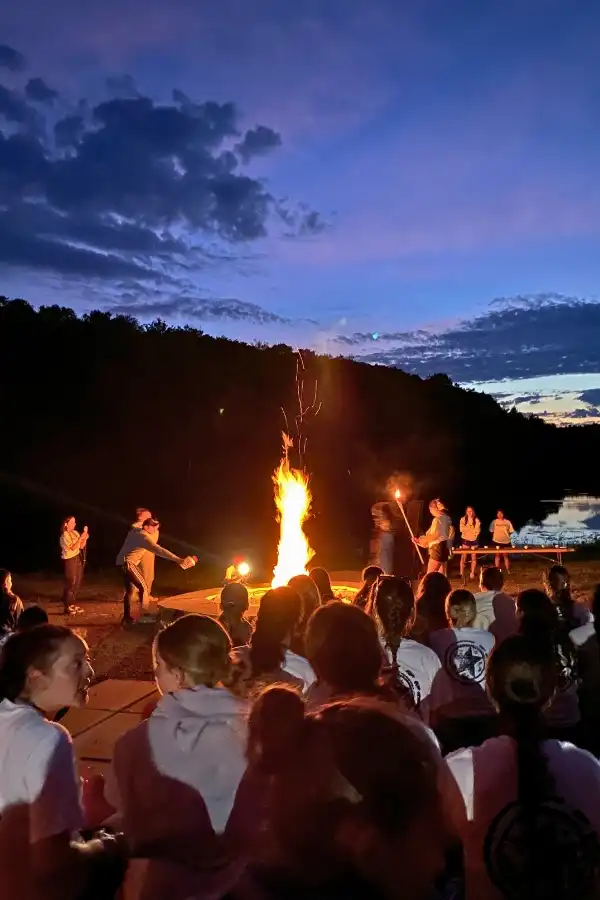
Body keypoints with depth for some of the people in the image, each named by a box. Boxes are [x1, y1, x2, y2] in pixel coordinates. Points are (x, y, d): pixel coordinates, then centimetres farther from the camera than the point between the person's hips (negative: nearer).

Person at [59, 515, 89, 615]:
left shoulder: (75, 533, 7)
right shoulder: (64, 536, -14)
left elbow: (81, 546, 8)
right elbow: (73, 548, -23)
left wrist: (85, 538, -9)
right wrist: (81, 537, -26)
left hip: (78, 559, 8)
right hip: (69, 560, -8)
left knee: (77, 583, 12)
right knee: (70, 583, -5)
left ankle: (73, 604, 23)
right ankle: (67, 607, 1)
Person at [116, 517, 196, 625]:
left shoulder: (135, 531, 6)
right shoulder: (144, 537, -22)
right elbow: (159, 550, -34)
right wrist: (178, 560, -40)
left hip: (123, 562, 10)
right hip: (128, 563, -10)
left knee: (131, 590, 16)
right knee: (143, 587, -10)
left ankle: (127, 617, 23)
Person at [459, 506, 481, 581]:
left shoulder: (476, 520, 0)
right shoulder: (463, 519, -1)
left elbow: (478, 530, -5)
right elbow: (462, 529, -8)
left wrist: (468, 530, -16)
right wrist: (472, 530, -14)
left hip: (474, 539, 1)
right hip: (465, 539, -1)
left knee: (473, 557, 5)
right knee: (463, 556, -6)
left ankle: (472, 574, 12)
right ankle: (461, 573, -3)